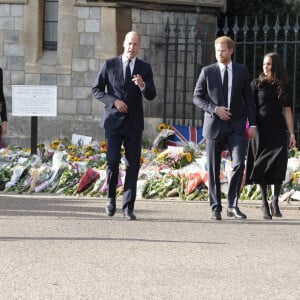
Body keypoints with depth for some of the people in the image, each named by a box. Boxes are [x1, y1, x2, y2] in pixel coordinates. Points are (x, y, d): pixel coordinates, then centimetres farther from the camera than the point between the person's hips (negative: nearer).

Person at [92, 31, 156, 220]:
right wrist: (113, 101, -11)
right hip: (114, 121, -1)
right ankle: (111, 196, 15)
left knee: (133, 165, -2)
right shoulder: (110, 65, 3)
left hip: (134, 123, 1)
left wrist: (142, 85, -22)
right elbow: (97, 90, 5)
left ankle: (128, 207, 0)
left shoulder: (145, 68, 6)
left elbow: (151, 96, -1)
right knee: (113, 161, -10)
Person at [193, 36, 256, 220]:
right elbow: (197, 97, 3)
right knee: (213, 170, 2)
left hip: (236, 126, 0)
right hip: (214, 125, 0)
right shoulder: (207, 72, 4)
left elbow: (248, 99, 9)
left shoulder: (242, 71, 7)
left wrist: (252, 123, 3)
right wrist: (214, 109, -12)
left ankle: (233, 205, -1)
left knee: (239, 164, -13)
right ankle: (216, 208, 10)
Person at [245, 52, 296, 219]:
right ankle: (265, 203, 9)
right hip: (261, 130, -1)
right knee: (262, 166, 0)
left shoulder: (283, 86, 9)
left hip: (278, 130, 1)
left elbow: (287, 111, 9)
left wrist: (292, 134, 3)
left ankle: (275, 200, 0)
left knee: (279, 164, -14)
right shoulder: (257, 84, 4)